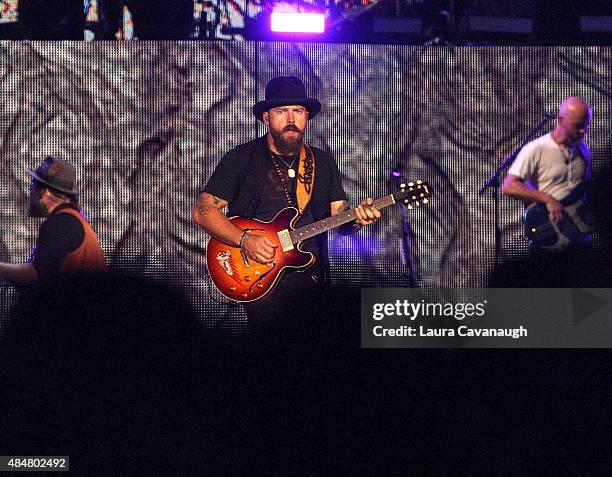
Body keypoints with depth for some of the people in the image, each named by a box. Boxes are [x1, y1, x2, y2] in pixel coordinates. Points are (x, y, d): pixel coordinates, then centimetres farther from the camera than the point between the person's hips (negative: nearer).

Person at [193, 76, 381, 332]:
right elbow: (203, 210, 0)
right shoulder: (240, 158, 4)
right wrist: (245, 241, -13)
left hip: (310, 275, 4)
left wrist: (356, 218, -11)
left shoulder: (323, 162, 16)